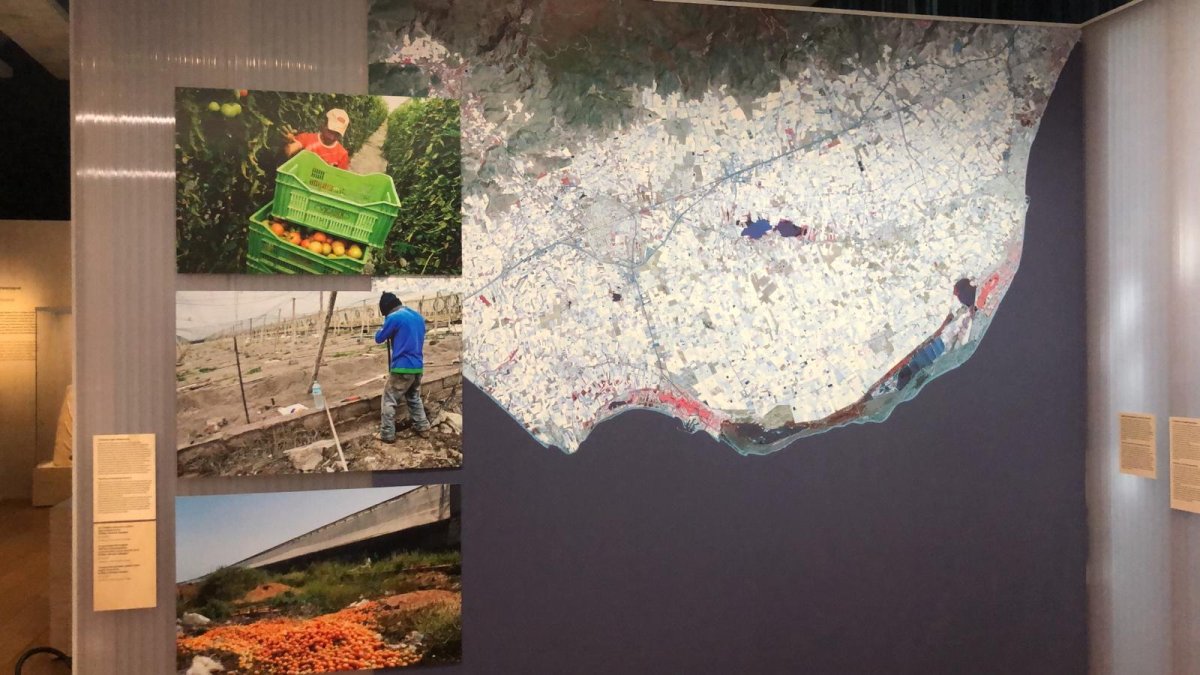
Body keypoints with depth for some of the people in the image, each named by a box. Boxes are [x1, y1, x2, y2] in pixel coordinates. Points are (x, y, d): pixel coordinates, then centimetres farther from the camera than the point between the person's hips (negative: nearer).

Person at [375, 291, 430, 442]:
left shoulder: (394, 317, -12)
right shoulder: (418, 316, 12)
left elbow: (379, 338, -2)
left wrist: (384, 328, 17)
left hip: (402, 367, -7)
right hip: (418, 366, 7)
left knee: (389, 400, 3)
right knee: (414, 398, 23)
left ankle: (387, 434, 5)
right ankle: (423, 428, 25)